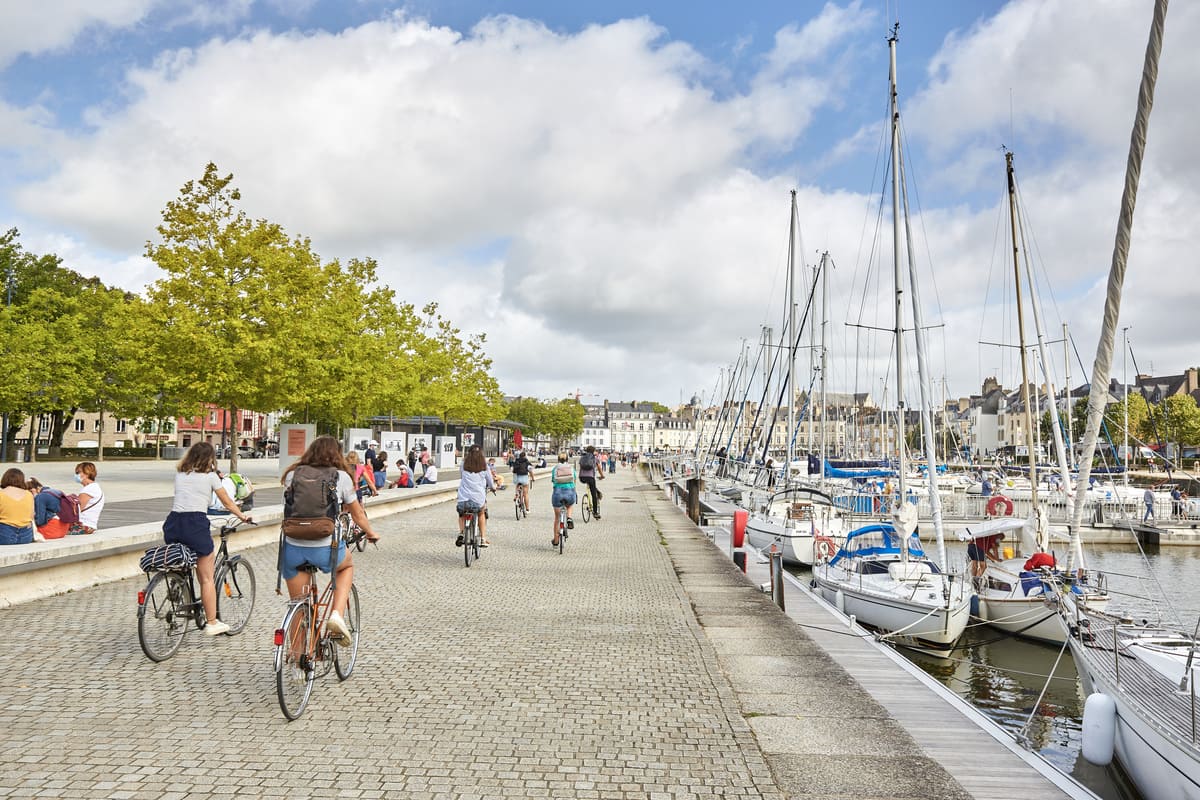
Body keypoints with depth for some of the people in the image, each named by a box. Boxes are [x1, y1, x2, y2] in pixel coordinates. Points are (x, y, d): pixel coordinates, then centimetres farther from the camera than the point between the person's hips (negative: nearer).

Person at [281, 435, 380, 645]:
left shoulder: (292, 475, 9)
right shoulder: (341, 477, 4)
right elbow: (358, 515, 13)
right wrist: (371, 533, 32)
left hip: (293, 547, 2)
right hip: (325, 547, -2)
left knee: (298, 606, 19)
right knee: (347, 565, 31)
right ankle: (337, 615, 12)